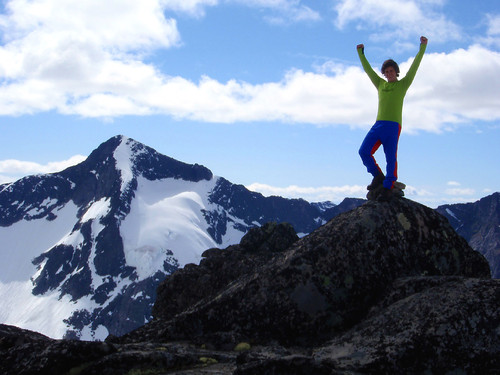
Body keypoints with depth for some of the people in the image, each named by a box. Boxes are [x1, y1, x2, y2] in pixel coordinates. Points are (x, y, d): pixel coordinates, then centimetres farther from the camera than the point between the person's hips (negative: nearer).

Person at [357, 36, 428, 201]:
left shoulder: (403, 84, 10)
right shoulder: (380, 84, 21)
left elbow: (414, 66, 5)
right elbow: (368, 69, 28)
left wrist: (422, 47, 1)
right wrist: (361, 53, 33)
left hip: (393, 125, -4)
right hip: (378, 125, 4)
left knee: (391, 158, -6)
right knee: (364, 151, -7)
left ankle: (388, 187, -3)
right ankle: (378, 176, 11)